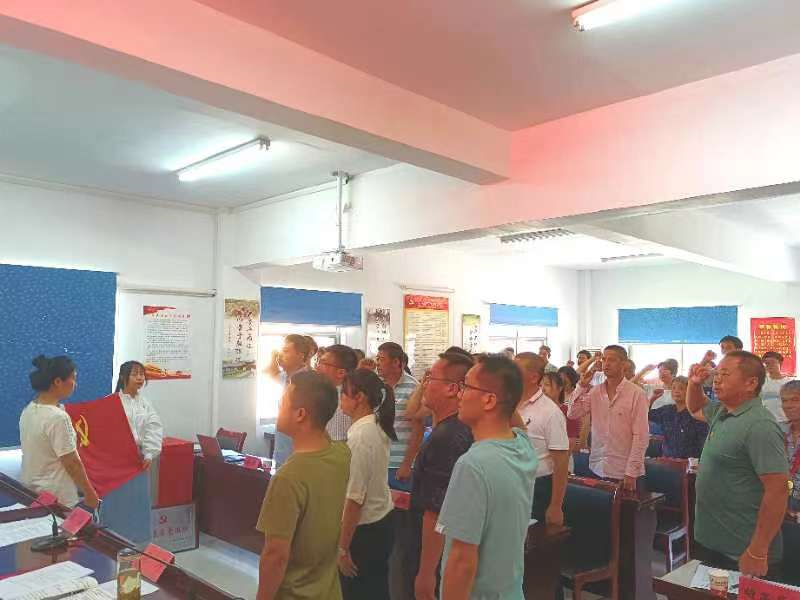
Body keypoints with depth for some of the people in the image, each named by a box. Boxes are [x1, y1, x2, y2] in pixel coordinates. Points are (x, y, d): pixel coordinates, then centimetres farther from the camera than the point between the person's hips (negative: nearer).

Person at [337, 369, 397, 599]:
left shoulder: (360, 436, -24)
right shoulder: (377, 426, 2)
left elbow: (355, 498, -23)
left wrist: (342, 547, -17)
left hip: (363, 529, -8)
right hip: (381, 522, 8)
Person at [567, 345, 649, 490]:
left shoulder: (636, 393, -11)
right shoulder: (595, 391, 4)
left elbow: (640, 436, -12)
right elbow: (572, 414, 0)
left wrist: (632, 472, -14)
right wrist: (582, 386, -7)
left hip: (624, 472, -4)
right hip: (597, 468, 4)